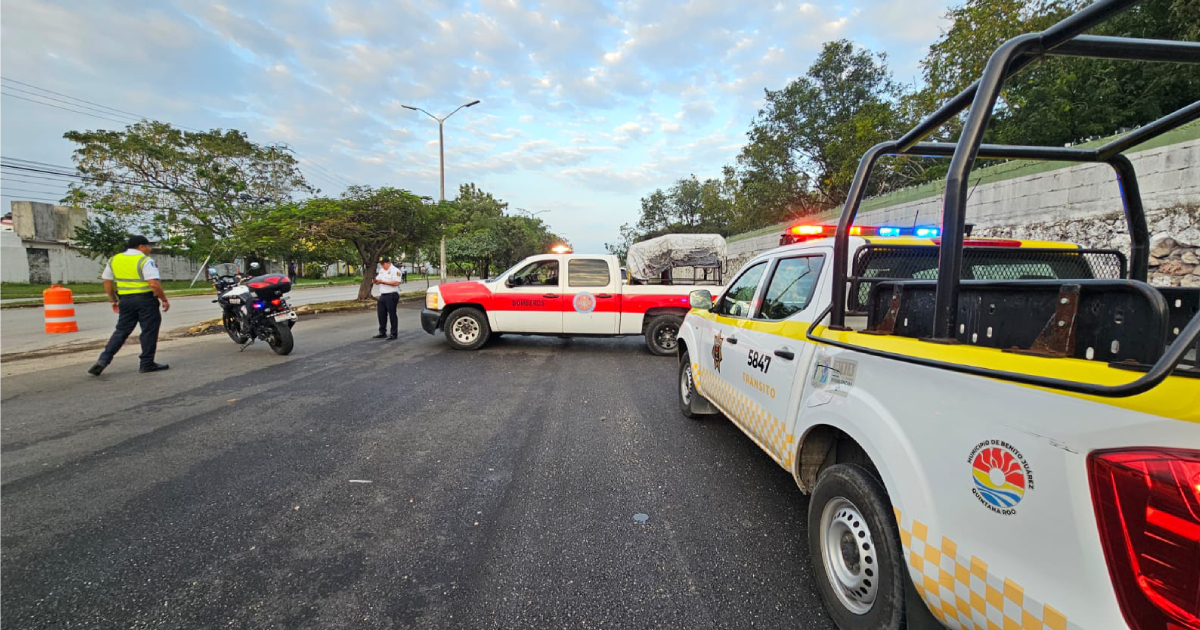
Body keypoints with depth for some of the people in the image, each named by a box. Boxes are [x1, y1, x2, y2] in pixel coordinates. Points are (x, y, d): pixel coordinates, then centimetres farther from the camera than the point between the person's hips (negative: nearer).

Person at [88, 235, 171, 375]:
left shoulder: (114, 260, 9)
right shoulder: (145, 261, -11)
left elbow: (107, 282, 13)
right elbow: (154, 284, -20)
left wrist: (113, 300, 22)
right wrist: (164, 300, -10)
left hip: (125, 299, 6)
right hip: (146, 299, -6)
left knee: (121, 331, 15)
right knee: (149, 332, 3)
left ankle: (103, 360, 7)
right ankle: (147, 363, 7)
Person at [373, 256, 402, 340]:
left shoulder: (395, 271, -9)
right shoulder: (381, 270, 17)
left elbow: (396, 283, -20)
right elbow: (378, 281, 19)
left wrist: (383, 281, -21)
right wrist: (375, 281, -6)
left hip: (391, 295, -8)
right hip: (382, 295, 8)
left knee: (392, 314, -3)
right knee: (381, 314, 10)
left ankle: (394, 334, 3)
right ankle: (382, 333, 20)